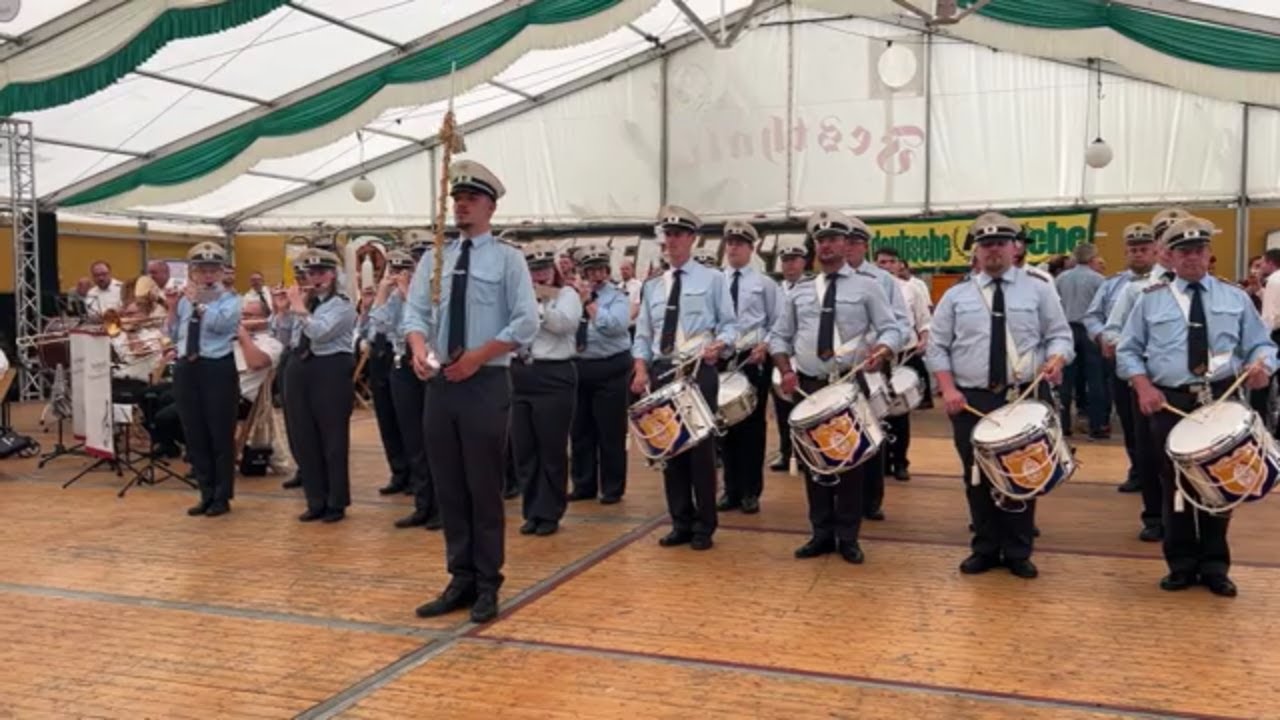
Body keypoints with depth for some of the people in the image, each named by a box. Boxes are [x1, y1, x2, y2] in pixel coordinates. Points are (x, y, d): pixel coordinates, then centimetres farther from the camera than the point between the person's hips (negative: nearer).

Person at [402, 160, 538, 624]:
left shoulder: (508, 259, -1)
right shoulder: (433, 259, 11)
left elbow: (526, 323, -8)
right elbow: (415, 312, 7)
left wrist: (477, 357, -15)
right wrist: (419, 348, -14)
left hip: (486, 384, -4)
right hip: (440, 384, 5)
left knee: (485, 489, 2)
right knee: (448, 488, 10)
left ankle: (487, 586, 15)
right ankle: (461, 581, 22)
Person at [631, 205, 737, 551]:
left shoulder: (712, 279, 5)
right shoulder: (652, 287, 15)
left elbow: (729, 324, 2)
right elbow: (643, 334, 13)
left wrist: (719, 344, -19)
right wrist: (641, 369, -2)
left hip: (699, 371, -4)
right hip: (662, 371, 4)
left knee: (701, 447, -2)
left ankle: (704, 526, 10)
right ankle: (681, 523, 17)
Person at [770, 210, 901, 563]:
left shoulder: (866, 286, 1)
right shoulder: (799, 292, 10)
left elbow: (892, 330, -5)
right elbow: (779, 336, 13)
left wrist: (879, 351, -26)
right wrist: (786, 369, -3)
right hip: (809, 385, 3)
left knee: (851, 461, 2)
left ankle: (848, 537, 13)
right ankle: (822, 533, 17)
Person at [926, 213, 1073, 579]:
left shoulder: (1038, 288, 4)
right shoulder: (956, 295, 5)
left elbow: (1059, 335, 4)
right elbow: (937, 347, 5)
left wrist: (1055, 360, -18)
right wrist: (948, 388, -7)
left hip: (1025, 398, -1)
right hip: (971, 400, 1)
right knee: (977, 477, 8)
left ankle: (1018, 553, 18)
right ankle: (985, 549, 21)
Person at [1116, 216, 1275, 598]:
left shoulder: (1235, 297, 9)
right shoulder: (1151, 299, 6)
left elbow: (1261, 344, 8)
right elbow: (1128, 351, 6)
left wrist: (1262, 365, -16)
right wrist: (1143, 385, -10)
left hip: (1222, 401, 1)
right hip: (1169, 403, -1)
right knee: (1175, 485, 6)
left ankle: (1215, 566, 20)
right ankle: (1182, 565, 20)